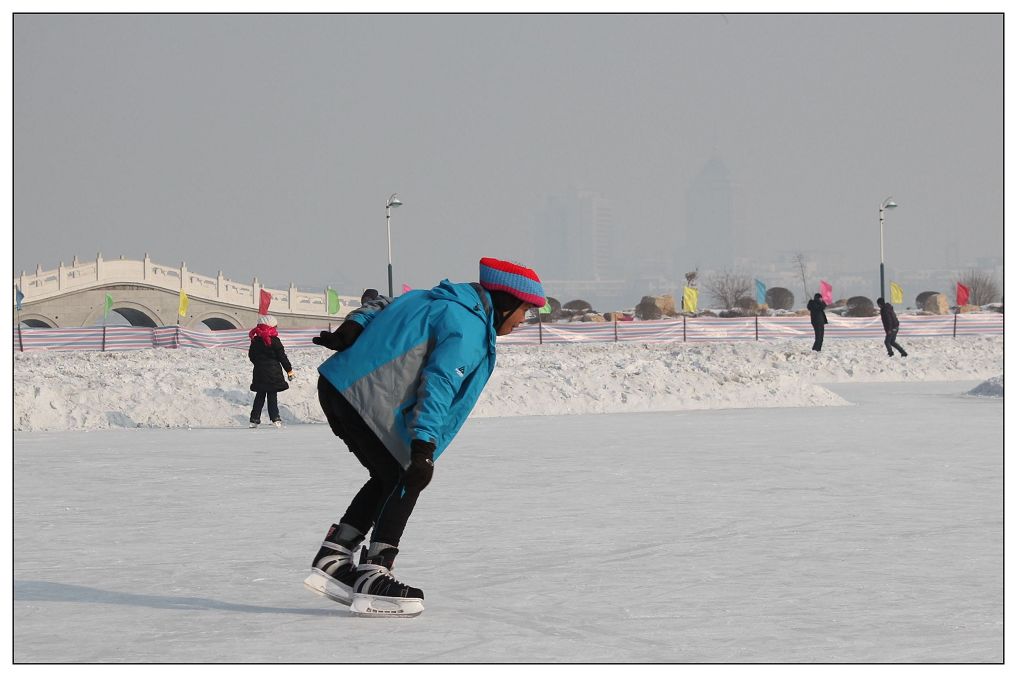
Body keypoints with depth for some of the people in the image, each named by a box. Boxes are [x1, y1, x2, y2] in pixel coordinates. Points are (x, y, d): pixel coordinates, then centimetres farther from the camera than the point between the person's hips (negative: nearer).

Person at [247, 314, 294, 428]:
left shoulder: (255, 341, 3)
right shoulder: (275, 341, -12)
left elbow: (251, 356, 12)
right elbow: (282, 357, -8)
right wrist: (289, 370, 2)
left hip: (259, 372, 4)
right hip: (273, 372, -4)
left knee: (260, 396, 12)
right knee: (272, 396, -2)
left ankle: (254, 419, 10)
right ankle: (275, 418, -8)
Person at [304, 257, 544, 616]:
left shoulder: (442, 302, 20)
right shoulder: (469, 330, -10)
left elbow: (375, 311, 20)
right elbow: (438, 383, -21)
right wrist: (424, 448, -26)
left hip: (335, 383, 10)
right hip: (365, 399, -10)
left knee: (388, 478, 20)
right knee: (404, 482, 0)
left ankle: (331, 560, 20)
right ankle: (371, 579, 0)